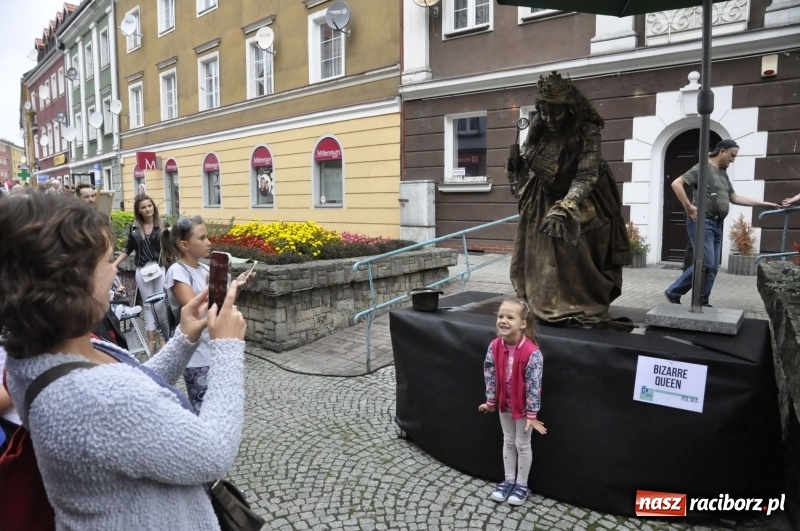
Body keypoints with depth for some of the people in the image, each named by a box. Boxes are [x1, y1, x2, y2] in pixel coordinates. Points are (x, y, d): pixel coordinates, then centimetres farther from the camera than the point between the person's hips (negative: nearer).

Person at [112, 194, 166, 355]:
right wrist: (115, 264, 8)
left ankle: (161, 335, 19)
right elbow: (128, 248, 13)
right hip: (142, 270, 3)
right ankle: (151, 339, 17)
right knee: (148, 305, 9)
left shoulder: (162, 225, -5)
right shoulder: (134, 227, 3)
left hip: (161, 268, -2)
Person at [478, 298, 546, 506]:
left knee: (522, 445, 13)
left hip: (523, 407, -5)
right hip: (504, 404, 5)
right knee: (508, 442, 20)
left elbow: (534, 385, -23)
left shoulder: (531, 352, -29)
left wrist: (532, 415, -17)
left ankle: (522, 484, 32)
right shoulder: (494, 347, -14)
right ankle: (509, 480, 37)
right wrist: (490, 402, 4)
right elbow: (490, 376, -3)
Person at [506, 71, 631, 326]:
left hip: (579, 204, -4)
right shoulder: (537, 127, -9)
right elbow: (526, 165, 0)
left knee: (575, 261, -3)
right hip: (543, 201, 4)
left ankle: (582, 311, 14)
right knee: (540, 260, 6)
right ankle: (543, 307, 21)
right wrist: (515, 163, -24)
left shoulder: (587, 131, -23)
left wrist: (564, 208, -42)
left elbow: (586, 177, -28)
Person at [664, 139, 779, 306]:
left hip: (717, 224, 9)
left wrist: (764, 204, 24)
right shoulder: (702, 168, -5)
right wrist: (688, 207, -17)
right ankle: (673, 292, -5)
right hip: (702, 221, -9)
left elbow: (734, 198, 27)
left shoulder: (723, 174, 21)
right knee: (705, 264, -14)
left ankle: (702, 303, 11)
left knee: (713, 267, 5)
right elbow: (676, 184, -15)